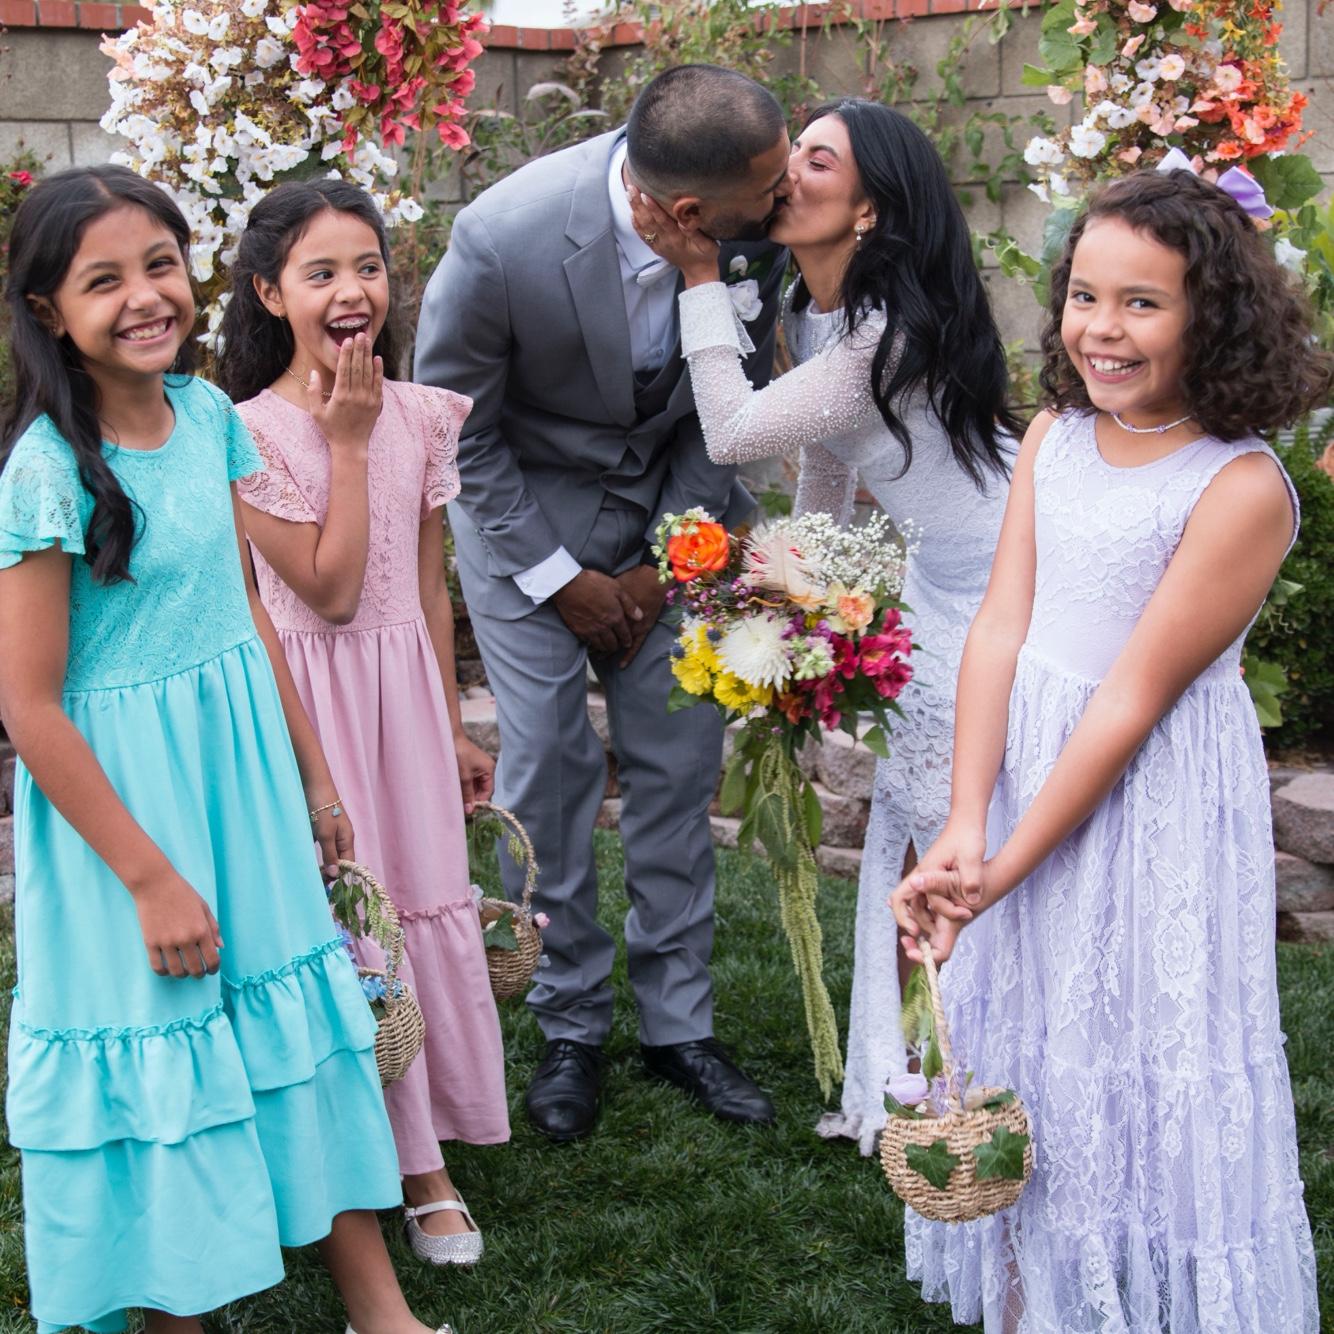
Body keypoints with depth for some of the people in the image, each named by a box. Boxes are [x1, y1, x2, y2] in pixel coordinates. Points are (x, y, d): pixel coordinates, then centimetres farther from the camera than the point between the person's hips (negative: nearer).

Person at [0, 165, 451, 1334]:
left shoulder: (205, 412, 0)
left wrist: (314, 774, 12)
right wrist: (152, 876, -16)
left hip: (243, 764, 7)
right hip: (122, 791, -7)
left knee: (301, 1013, 15)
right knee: (163, 1055, 8)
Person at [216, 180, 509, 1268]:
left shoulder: (421, 416, 2)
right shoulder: (253, 432, -13)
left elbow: (428, 584, 9)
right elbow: (328, 590, -17)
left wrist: (451, 724, 13)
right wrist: (348, 440, -17)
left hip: (407, 687, 5)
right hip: (313, 696, -5)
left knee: (429, 904, 10)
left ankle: (425, 1148, 27)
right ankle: (402, 1162, 21)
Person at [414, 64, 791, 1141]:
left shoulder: (756, 227, -21)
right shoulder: (502, 240, -31)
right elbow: (457, 429, -15)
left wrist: (666, 561, -7)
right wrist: (559, 579, -12)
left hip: (675, 499, 3)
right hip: (526, 499, -3)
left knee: (681, 759, 4)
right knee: (549, 762, -3)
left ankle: (679, 1019, 19)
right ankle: (571, 1025, 15)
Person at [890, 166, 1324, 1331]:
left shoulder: (1241, 489, -18)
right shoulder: (1055, 437, 0)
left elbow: (1135, 699, -19)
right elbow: (1001, 629, -5)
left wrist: (1008, 866, -18)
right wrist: (963, 828, -14)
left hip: (1155, 792, -6)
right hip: (1024, 759, 6)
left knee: (1139, 1056, 5)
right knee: (1020, 1034, 17)